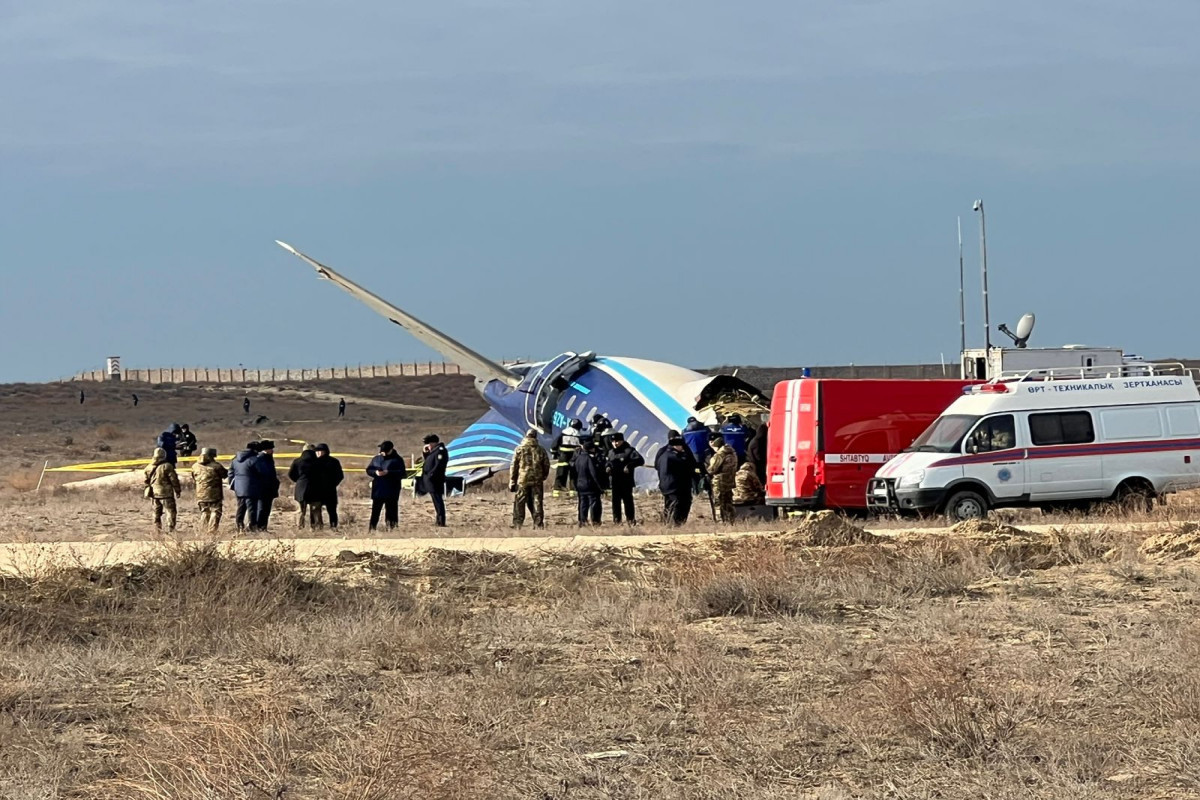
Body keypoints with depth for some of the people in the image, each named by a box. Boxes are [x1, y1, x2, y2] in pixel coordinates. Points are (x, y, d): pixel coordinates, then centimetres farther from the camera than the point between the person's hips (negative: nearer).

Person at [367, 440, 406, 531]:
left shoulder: (397, 460, -1)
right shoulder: (376, 459, 13)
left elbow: (402, 473, -9)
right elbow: (368, 470, 13)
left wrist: (388, 472, -19)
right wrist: (375, 472, -10)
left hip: (391, 491, -4)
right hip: (378, 489, 4)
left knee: (391, 509, -2)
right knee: (375, 509, 4)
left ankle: (391, 527, 2)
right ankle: (372, 527, 8)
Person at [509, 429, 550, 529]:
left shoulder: (519, 449, -3)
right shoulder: (540, 450, 4)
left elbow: (514, 467, -2)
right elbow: (546, 465, 9)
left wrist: (512, 482, 3)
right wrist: (543, 477, 24)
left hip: (523, 480, -2)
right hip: (537, 481, 2)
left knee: (519, 503, 3)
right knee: (537, 503, 7)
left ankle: (517, 524, -1)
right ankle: (538, 524, 6)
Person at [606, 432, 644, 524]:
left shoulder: (629, 451, -6)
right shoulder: (611, 452, 14)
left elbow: (640, 460, -15)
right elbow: (609, 462, 30)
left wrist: (629, 466, -24)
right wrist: (608, 467, 7)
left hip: (626, 482, -6)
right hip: (614, 481, 6)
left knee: (627, 500, -2)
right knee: (616, 500, 8)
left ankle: (630, 519, 4)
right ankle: (616, 519, 14)